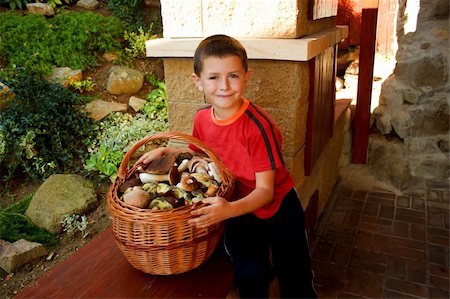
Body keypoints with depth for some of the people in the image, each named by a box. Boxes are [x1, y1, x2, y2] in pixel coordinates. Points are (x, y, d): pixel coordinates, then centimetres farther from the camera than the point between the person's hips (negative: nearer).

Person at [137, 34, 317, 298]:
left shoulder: (258, 126, -28)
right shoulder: (202, 119, -11)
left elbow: (265, 191, -25)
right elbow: (198, 153, 12)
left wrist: (229, 210, -41)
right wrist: (165, 151, -3)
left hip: (277, 208, -3)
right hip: (239, 209, 3)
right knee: (249, 276, -14)